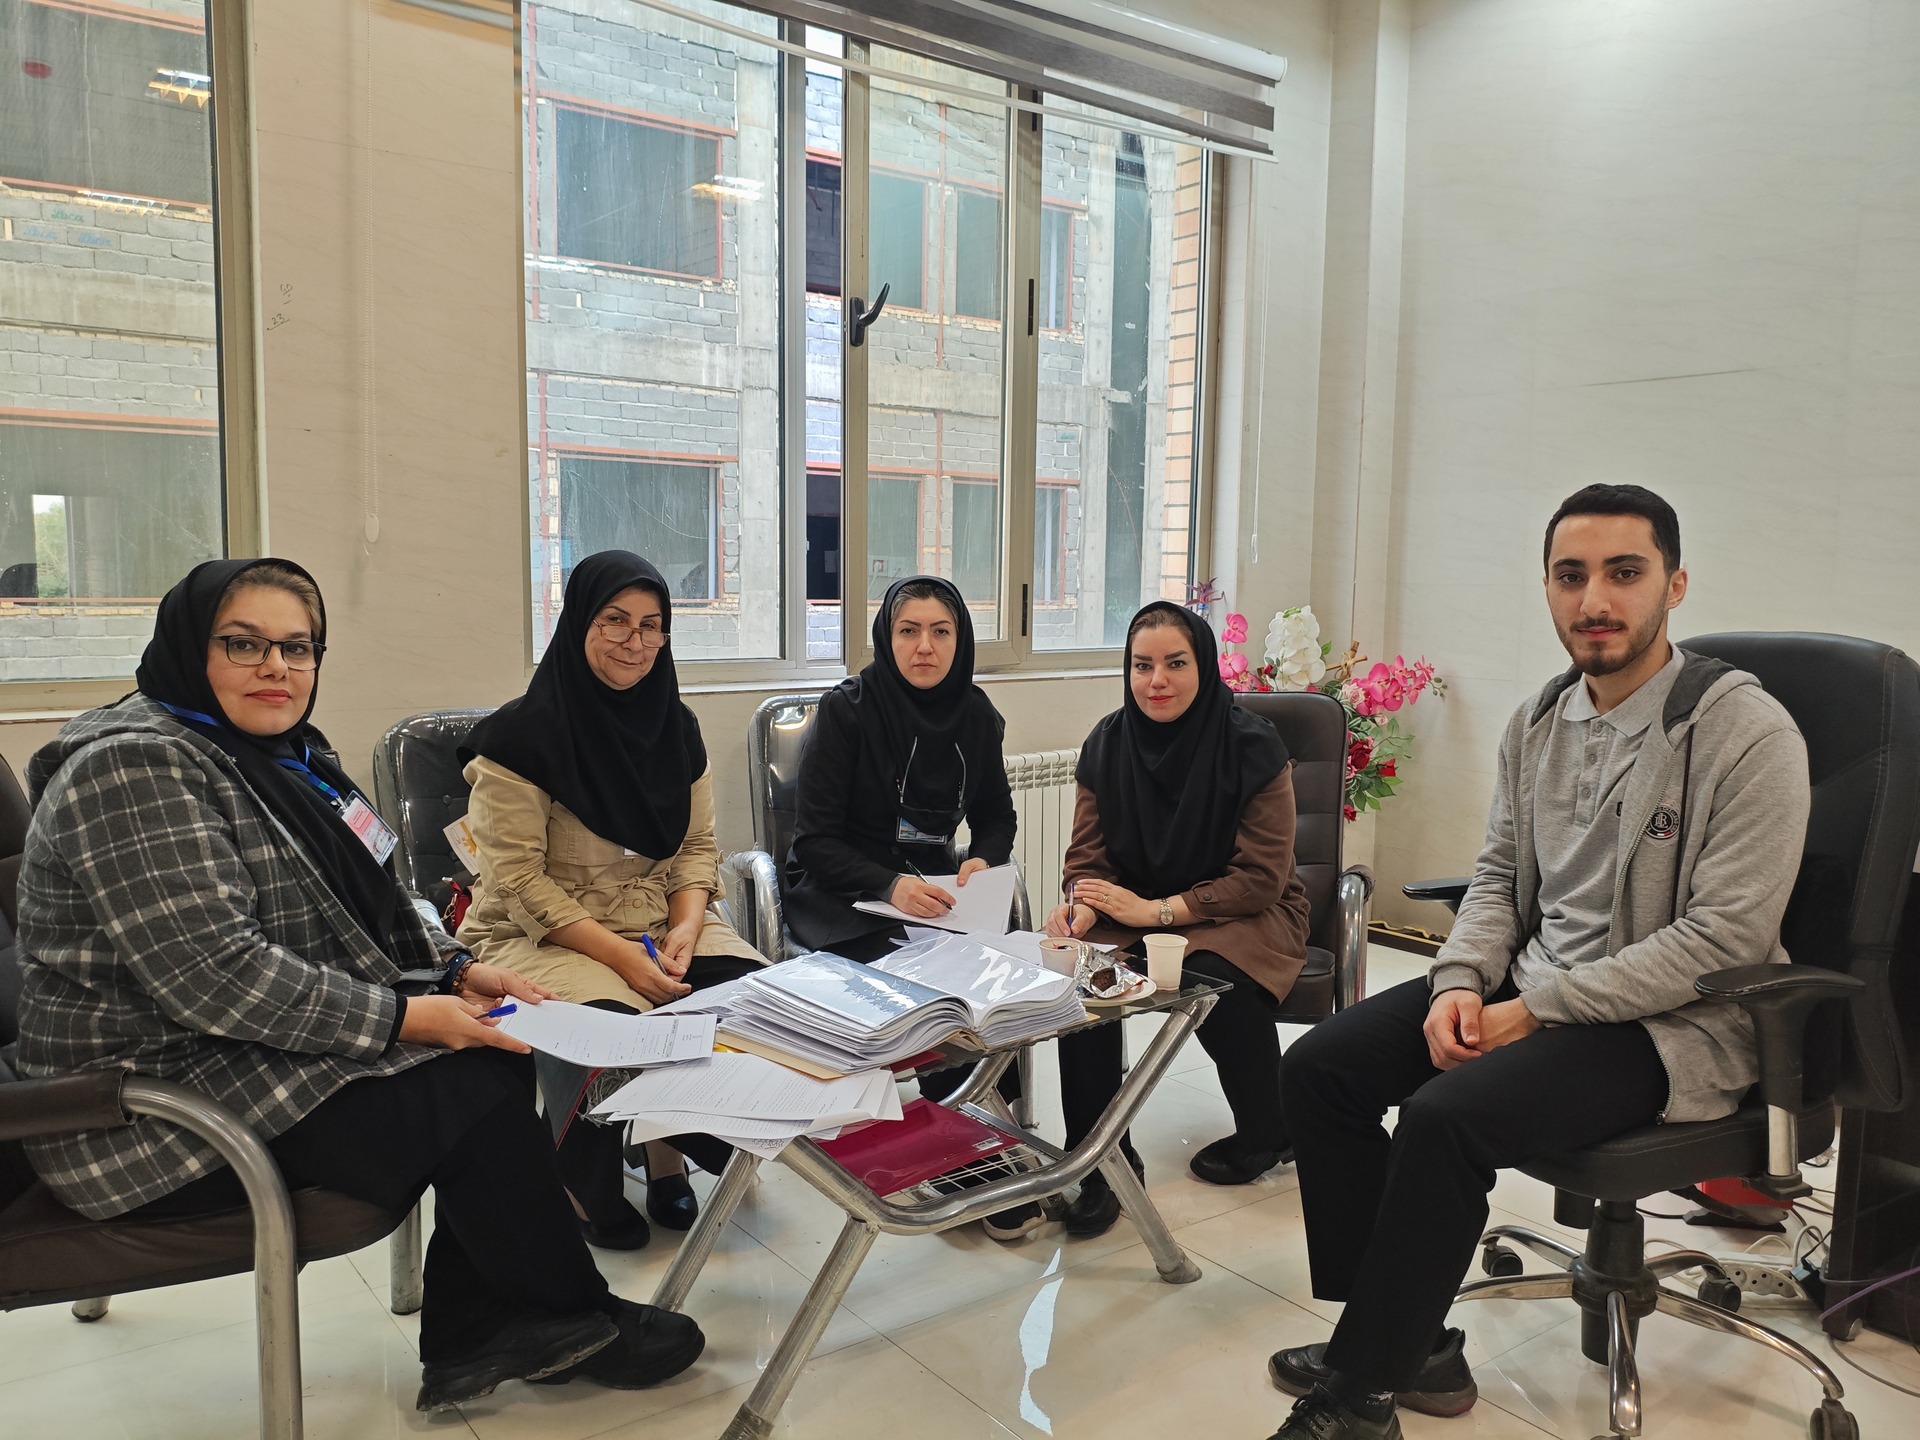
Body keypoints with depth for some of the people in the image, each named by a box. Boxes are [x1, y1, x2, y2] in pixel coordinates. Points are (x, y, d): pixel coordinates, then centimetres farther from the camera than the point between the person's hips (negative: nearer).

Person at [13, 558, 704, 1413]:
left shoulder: (282, 757, 11)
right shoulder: (135, 766, -19)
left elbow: (362, 911, 17)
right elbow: (215, 974, -28)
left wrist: (457, 972, 0)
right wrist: (403, 1017, -24)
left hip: (259, 1053, 10)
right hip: (155, 1106, -9)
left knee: (499, 1056, -6)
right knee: (471, 1101, -17)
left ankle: (468, 1338, 2)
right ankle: (574, 1321, 5)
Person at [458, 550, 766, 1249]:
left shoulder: (675, 726, 6)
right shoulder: (522, 735, -12)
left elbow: (696, 846, 9)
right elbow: (518, 879, -14)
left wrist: (684, 930, -11)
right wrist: (621, 954, -21)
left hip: (661, 925, 5)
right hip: (539, 936, -5)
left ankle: (668, 1157, 4)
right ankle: (582, 1190, 0)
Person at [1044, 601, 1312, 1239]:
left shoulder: (1252, 747, -14)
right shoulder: (1108, 744, -2)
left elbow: (1261, 875, -14)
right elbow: (1088, 853, 2)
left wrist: (1157, 911, -22)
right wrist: (1081, 905, -23)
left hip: (1243, 916, -3)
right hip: (1133, 910, 3)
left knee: (1216, 980, -34)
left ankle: (1267, 1135, -2)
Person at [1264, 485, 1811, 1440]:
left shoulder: (1747, 734, -16)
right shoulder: (1537, 723, 6)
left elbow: (1722, 938, -20)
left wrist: (1534, 1012, -20)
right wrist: (1461, 982, -7)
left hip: (1672, 1022, -7)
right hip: (1532, 986, 7)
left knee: (1446, 1116, -29)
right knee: (1317, 1068, -6)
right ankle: (1405, 1344, 6)